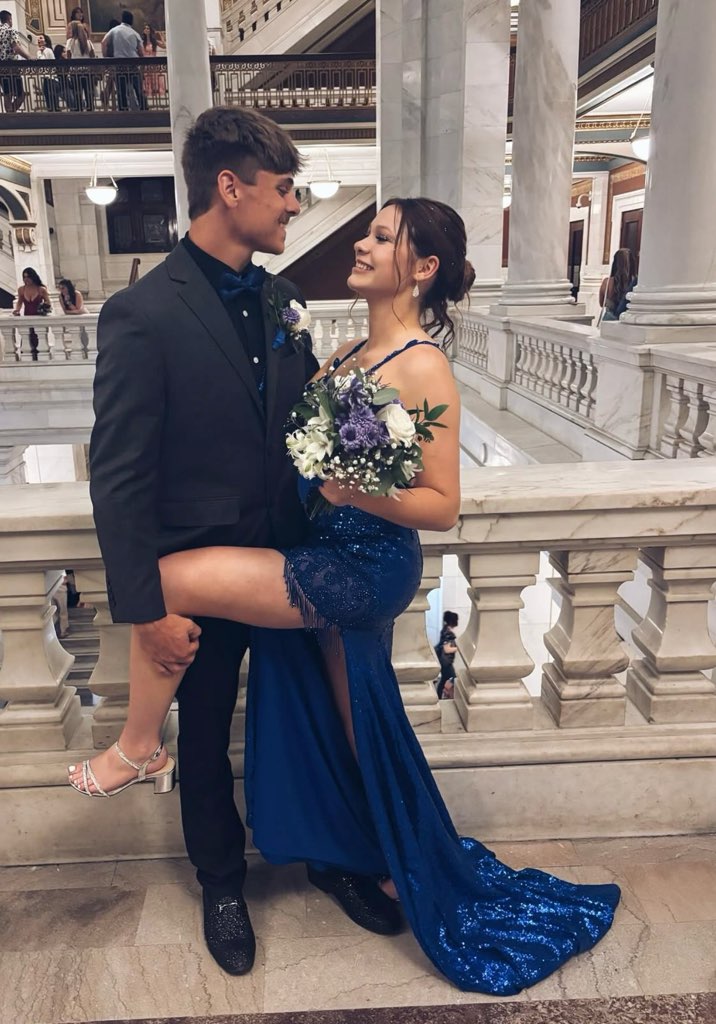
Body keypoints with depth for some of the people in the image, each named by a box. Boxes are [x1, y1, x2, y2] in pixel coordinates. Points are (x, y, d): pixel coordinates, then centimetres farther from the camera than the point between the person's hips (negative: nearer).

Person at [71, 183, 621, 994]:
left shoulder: (423, 367, -16)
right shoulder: (348, 354, 10)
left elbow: (442, 505, -17)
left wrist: (354, 491, -29)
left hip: (363, 568, -9)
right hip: (329, 561, 9)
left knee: (166, 579, -12)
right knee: (358, 727, 21)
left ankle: (138, 749, 12)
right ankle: (400, 866, 44)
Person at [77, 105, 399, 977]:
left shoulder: (278, 297, 2)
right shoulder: (141, 315, -18)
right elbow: (118, 476, -17)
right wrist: (144, 610, -17)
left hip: (290, 560, 5)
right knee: (206, 740, 17)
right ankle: (221, 882, 44)